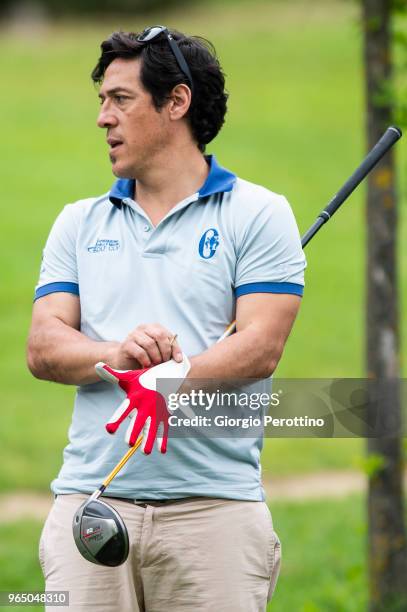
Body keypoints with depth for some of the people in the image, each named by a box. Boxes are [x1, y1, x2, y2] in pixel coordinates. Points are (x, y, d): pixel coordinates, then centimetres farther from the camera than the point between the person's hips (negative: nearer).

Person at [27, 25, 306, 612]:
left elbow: (261, 347, -6)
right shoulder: (79, 223, 18)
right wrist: (116, 356, -15)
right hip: (89, 498, 3)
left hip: (213, 504, -3)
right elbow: (43, 347, 7)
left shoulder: (259, 215, 5)